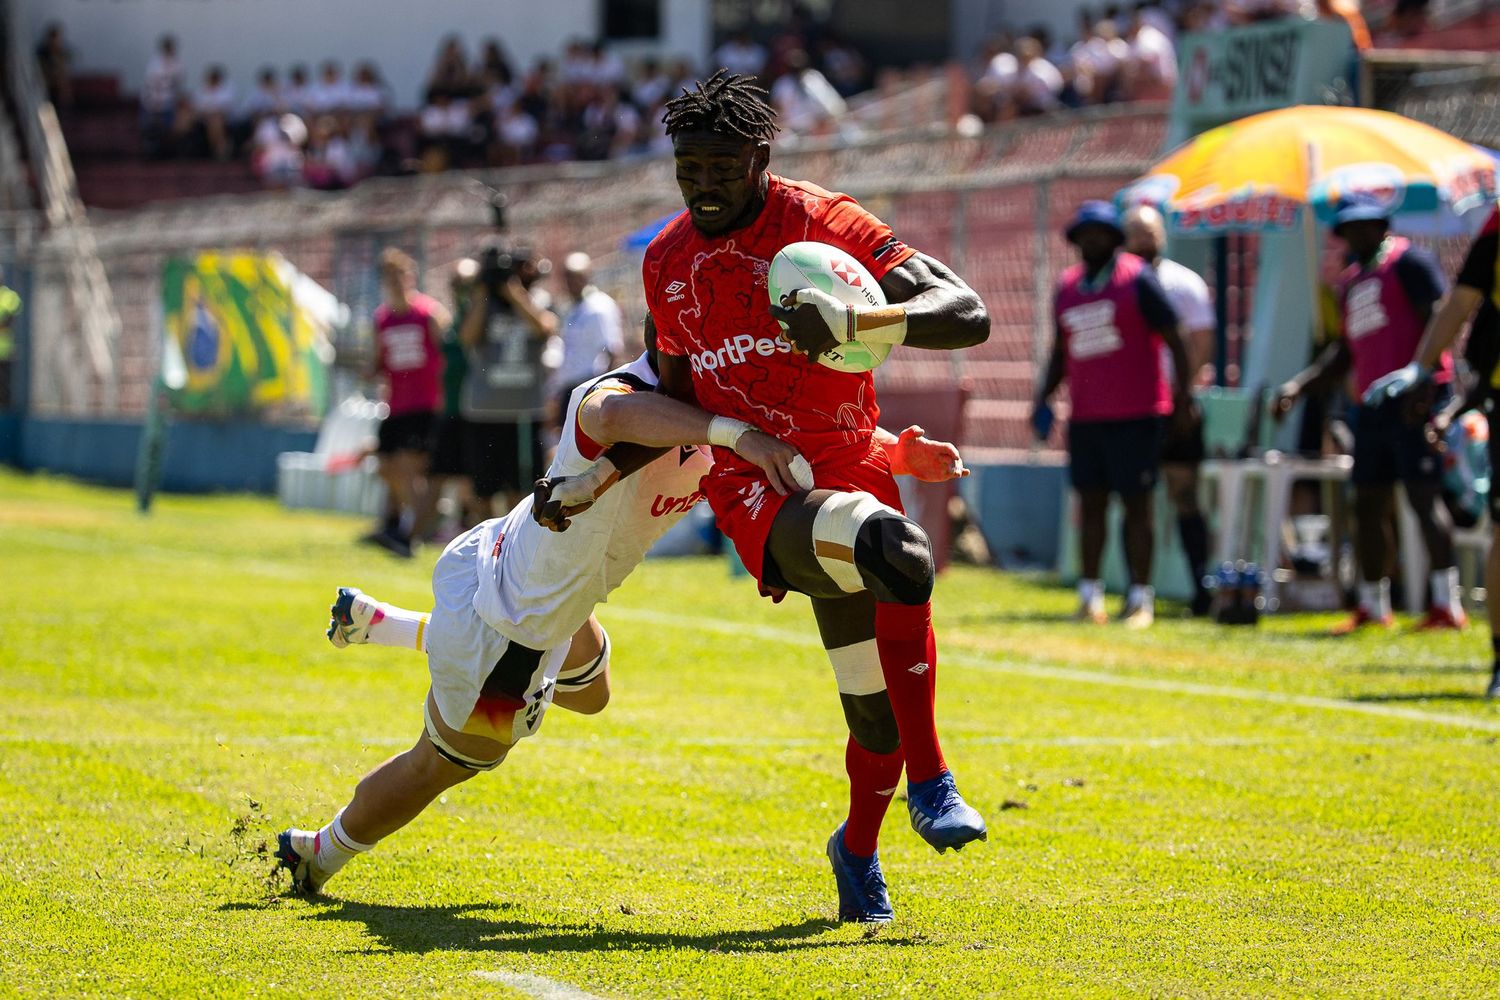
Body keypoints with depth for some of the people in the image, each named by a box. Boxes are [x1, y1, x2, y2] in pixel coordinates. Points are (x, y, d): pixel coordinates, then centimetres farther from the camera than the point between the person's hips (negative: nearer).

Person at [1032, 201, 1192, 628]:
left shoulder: (1137, 279, -4)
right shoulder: (1067, 286, 14)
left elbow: (1173, 339, -4)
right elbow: (1061, 352, 24)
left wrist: (1183, 397, -9)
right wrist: (1044, 397, 13)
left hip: (1135, 415, -6)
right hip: (1085, 416, 6)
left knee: (1136, 503, -4)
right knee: (1091, 503, 6)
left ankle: (1140, 597, -2)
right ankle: (1090, 595, 9)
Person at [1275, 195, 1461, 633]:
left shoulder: (1407, 261, -4)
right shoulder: (1350, 281, 21)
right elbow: (1346, 350, 26)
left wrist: (1421, 382, -22)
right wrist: (1298, 385, 16)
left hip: (1415, 399, -9)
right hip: (1373, 402, 9)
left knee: (1423, 494, -13)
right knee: (1368, 502, 10)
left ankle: (1447, 605, -14)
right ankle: (1373, 605, 19)